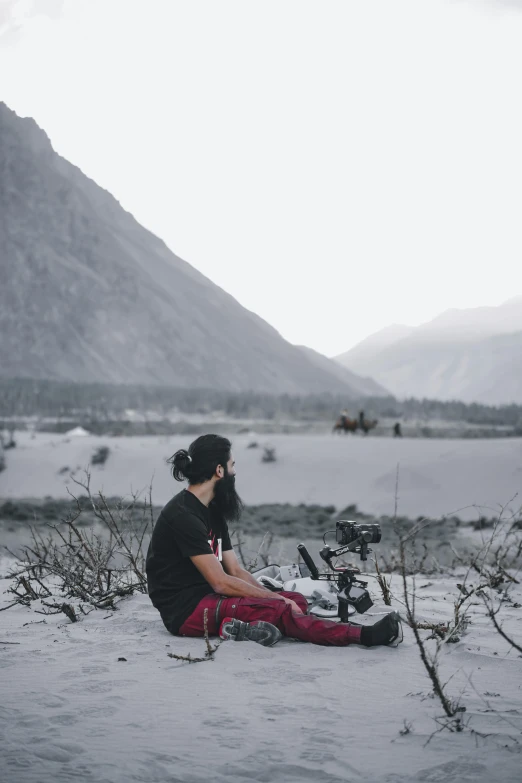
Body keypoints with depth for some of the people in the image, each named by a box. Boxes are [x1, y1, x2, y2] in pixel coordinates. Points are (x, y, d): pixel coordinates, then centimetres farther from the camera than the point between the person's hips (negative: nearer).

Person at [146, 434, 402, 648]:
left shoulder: (212, 511, 14)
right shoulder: (184, 514, -16)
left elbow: (235, 571, 11)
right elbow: (220, 582, -19)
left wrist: (273, 597, -4)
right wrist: (274, 598, -14)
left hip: (207, 597, 10)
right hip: (186, 610, -10)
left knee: (296, 600, -1)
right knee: (278, 610, -25)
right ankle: (365, 635, -27)